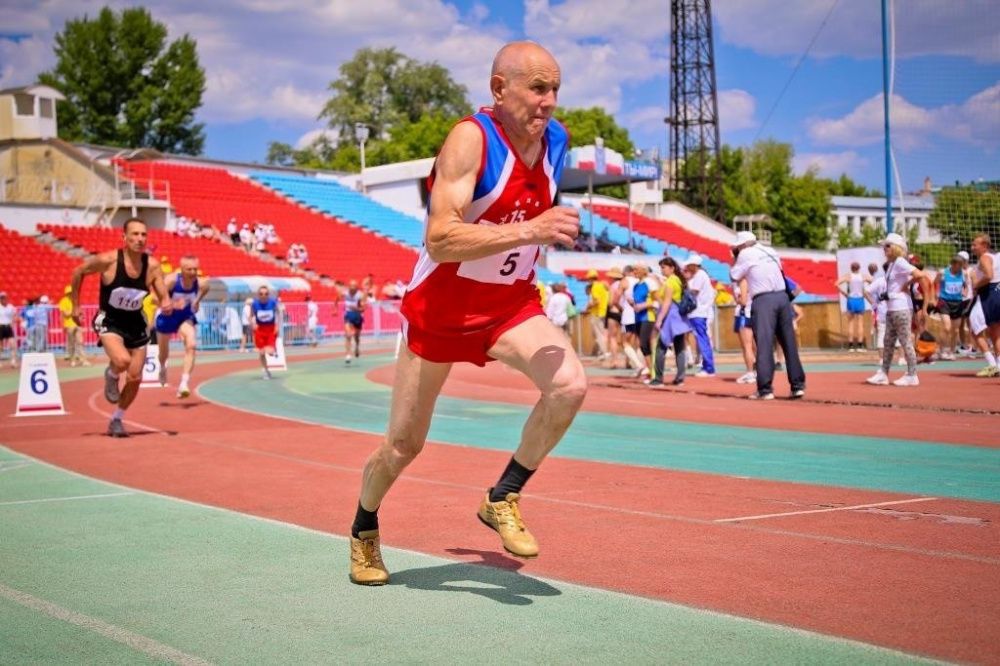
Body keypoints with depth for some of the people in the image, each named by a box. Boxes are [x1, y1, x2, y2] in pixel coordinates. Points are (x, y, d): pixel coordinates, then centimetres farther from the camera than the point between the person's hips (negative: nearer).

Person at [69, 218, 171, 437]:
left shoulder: (152, 265, -13)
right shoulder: (108, 260, -21)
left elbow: (164, 297, -4)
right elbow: (78, 272, -5)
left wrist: (166, 304, -28)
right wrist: (75, 306, -2)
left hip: (136, 322, 4)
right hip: (109, 321, -4)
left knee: (135, 377, 7)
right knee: (122, 361, -30)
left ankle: (116, 420, 29)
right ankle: (111, 376, 8)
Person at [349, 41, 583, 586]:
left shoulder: (555, 141, -3)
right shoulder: (470, 139, -23)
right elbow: (439, 239, -36)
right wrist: (527, 231, -43)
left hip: (511, 304, 5)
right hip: (442, 305, -4)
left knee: (570, 385, -24)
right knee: (404, 445, 8)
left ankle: (503, 499, -3)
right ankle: (364, 532, 37)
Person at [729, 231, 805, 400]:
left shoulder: (745, 255, 2)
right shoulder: (770, 251, 20)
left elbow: (734, 276, 7)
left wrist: (736, 258, 19)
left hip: (763, 300, -6)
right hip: (782, 296, 6)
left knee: (764, 344, -7)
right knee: (789, 342, 8)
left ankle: (765, 389, -12)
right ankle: (798, 385, 9)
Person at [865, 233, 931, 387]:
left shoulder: (900, 262, -12)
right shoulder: (891, 264, 15)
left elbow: (920, 275, -23)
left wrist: (906, 285, -16)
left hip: (901, 308, -10)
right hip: (891, 308, 10)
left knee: (906, 342, -5)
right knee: (888, 342, 11)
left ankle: (912, 376, 0)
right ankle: (883, 374, 15)